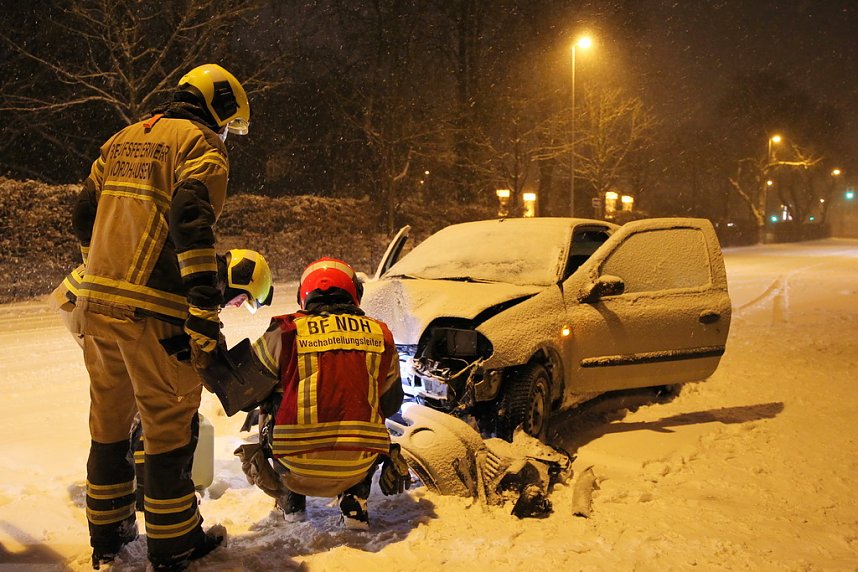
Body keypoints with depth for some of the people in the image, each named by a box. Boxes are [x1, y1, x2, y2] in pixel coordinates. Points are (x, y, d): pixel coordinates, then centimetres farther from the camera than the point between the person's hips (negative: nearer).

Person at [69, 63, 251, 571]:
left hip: (96, 301, 8)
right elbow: (192, 220, -19)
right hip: (151, 310, -8)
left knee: (110, 419, 18)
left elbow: (84, 215, 20)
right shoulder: (201, 143, -4)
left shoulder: (123, 140, 20)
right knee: (170, 425, 4)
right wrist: (204, 310, -22)